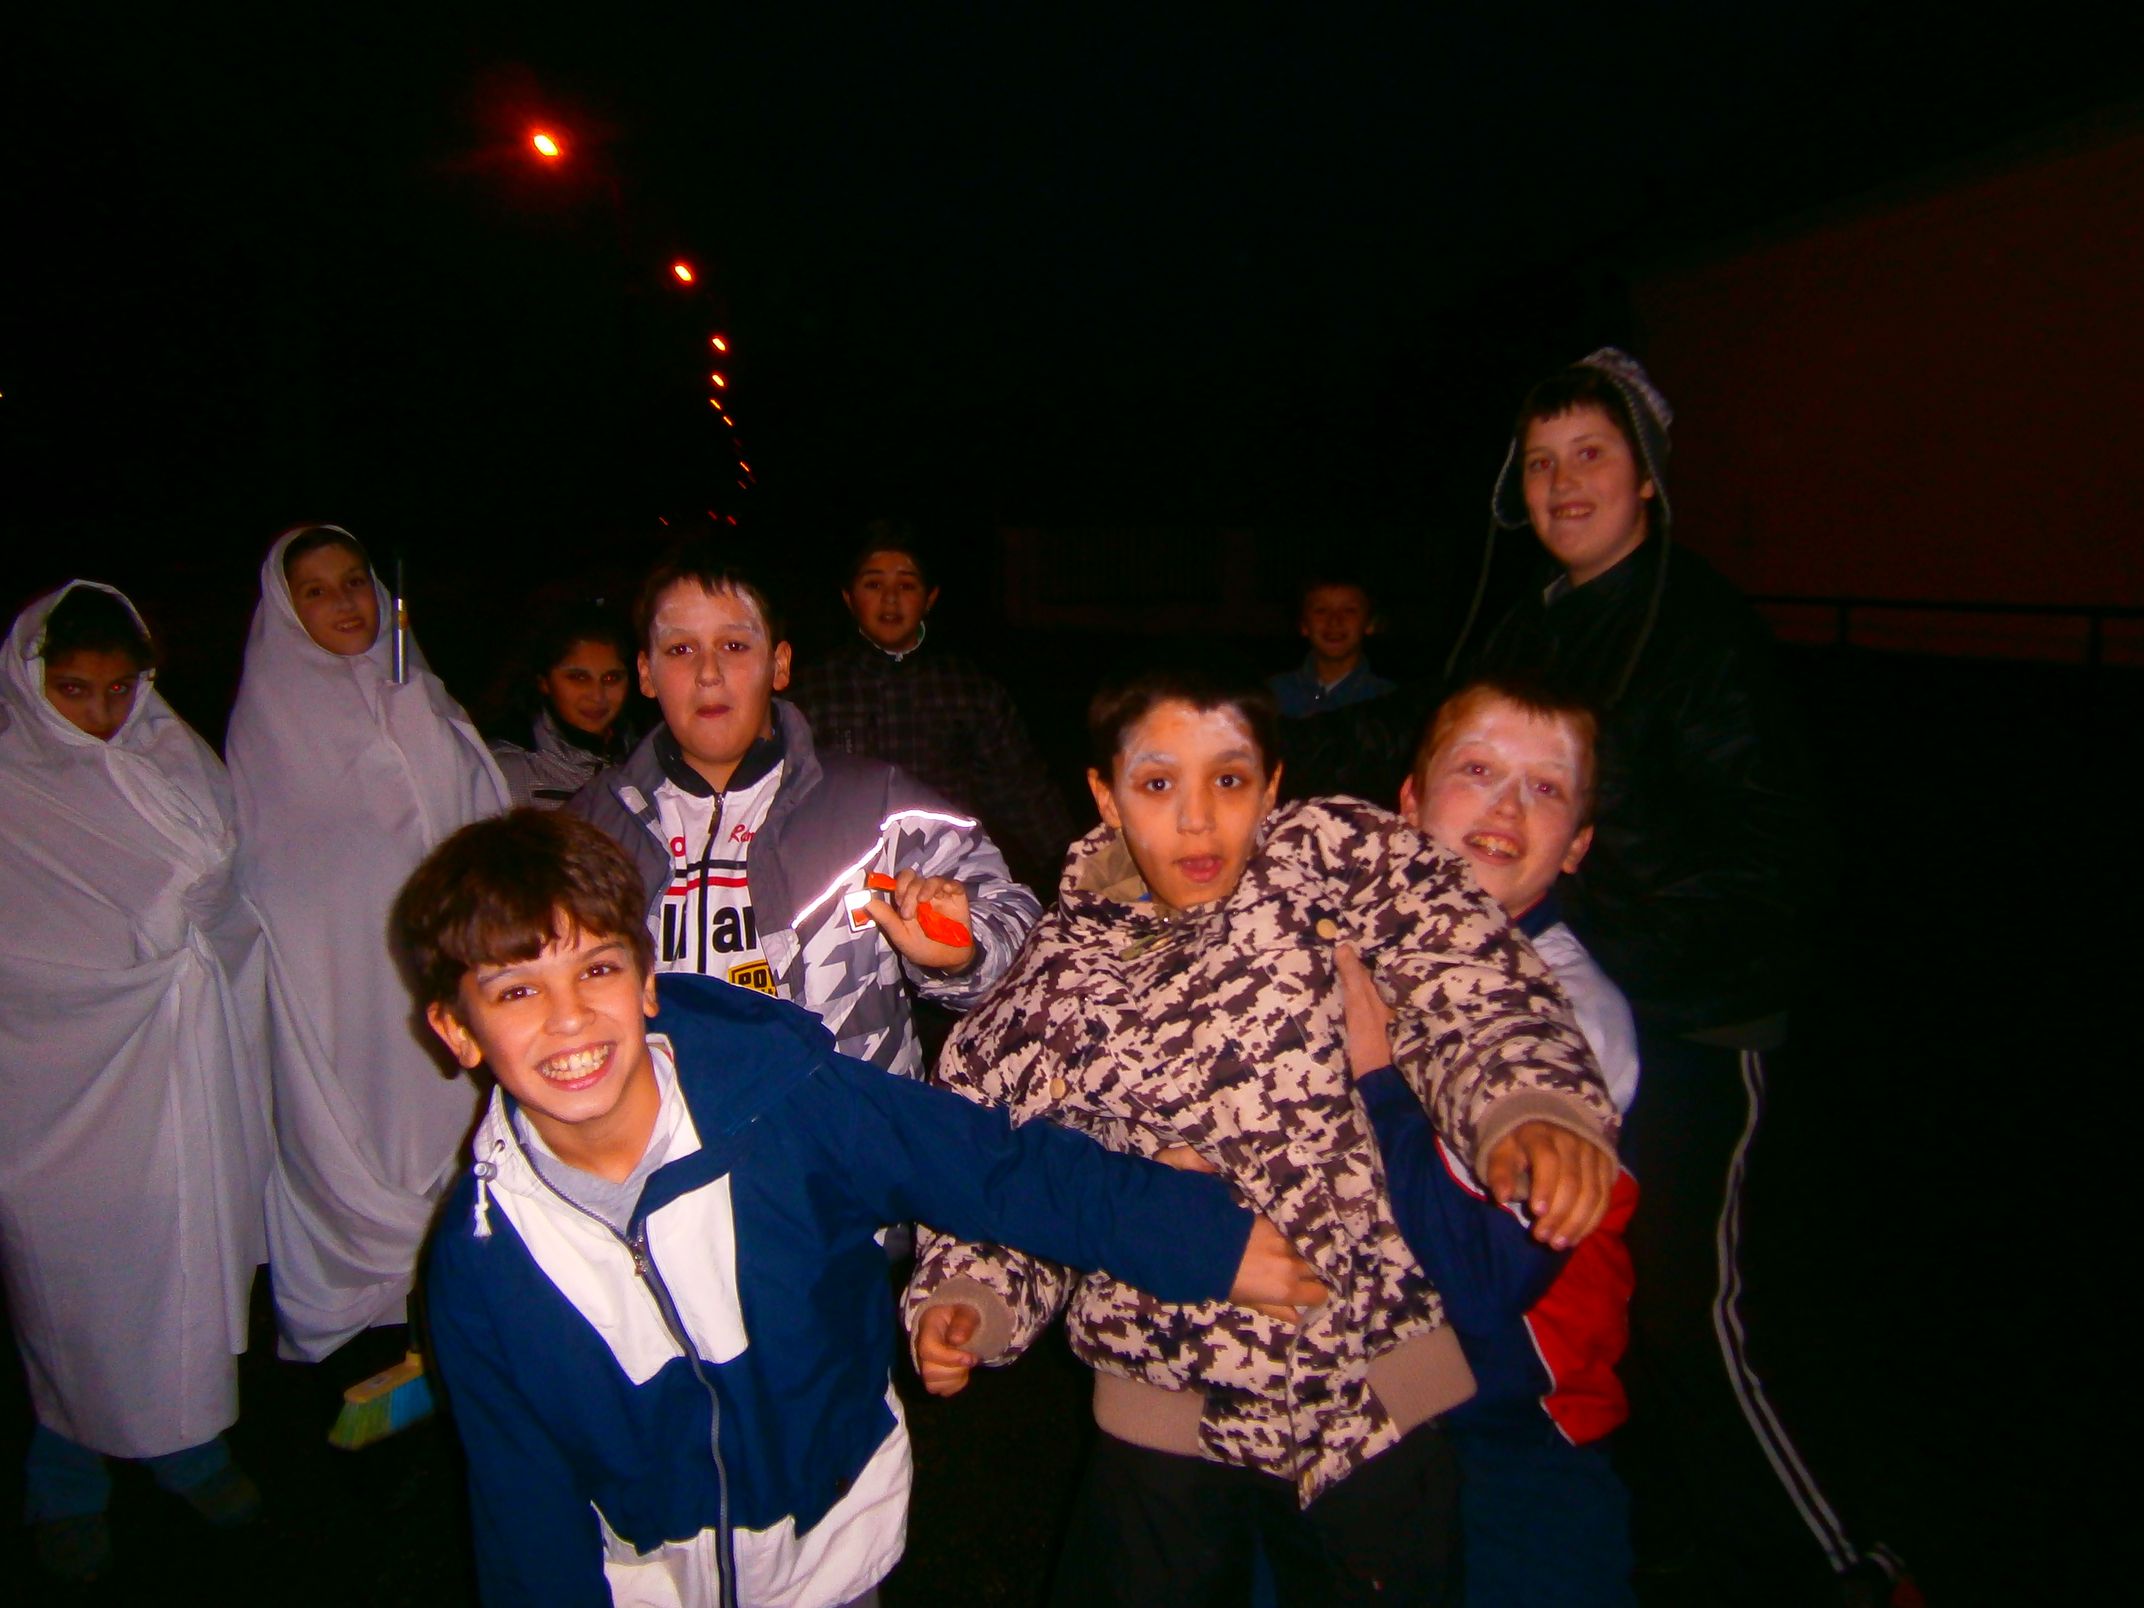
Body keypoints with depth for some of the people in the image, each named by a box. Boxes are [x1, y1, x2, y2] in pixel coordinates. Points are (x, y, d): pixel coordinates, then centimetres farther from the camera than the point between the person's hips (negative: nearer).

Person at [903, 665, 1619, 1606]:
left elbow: (1476, 992, -20)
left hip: (1375, 1393, -1)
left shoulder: (1338, 857, -8)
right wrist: (965, 1301, -11)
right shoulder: (1052, 979, -1)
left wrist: (1531, 1105, -39)